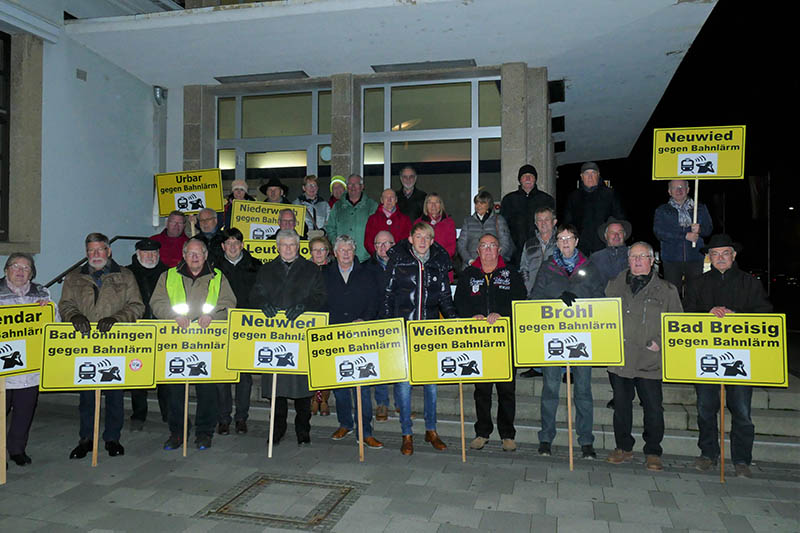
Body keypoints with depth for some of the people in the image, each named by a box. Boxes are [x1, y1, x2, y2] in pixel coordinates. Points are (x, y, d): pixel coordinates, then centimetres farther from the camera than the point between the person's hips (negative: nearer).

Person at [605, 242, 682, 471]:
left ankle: (653, 453, 18)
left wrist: (660, 342, -7)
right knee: (621, 405, 10)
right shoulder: (614, 285, 13)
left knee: (653, 407, 1)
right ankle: (623, 448, 24)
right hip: (618, 357, 3)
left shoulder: (666, 290, 5)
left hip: (649, 360, -2)